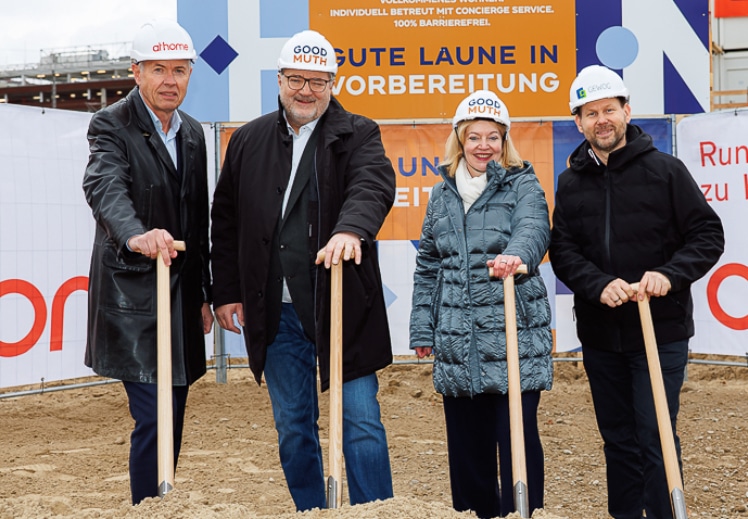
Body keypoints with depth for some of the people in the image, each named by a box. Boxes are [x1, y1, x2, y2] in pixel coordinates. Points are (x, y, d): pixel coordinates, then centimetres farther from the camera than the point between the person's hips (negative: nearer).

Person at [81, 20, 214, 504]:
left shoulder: (192, 132, 13)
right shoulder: (112, 125, -8)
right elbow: (105, 187, -29)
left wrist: (204, 294, 17)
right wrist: (136, 236, -49)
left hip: (182, 295, 7)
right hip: (134, 296, -7)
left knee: (172, 419, 14)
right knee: (154, 419, -11)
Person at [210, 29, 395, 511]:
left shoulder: (358, 135, 0)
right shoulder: (248, 141, 10)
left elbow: (373, 185, -21)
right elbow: (225, 222, 14)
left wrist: (350, 228, -42)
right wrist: (225, 291, 9)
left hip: (342, 307, -3)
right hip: (277, 311, 4)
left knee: (361, 418, 0)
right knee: (293, 426, 12)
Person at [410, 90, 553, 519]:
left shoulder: (523, 185, 2)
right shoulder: (443, 195, 14)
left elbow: (534, 229, -19)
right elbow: (427, 266, 17)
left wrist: (515, 255, -42)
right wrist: (422, 330, 12)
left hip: (514, 334, -4)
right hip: (457, 340, 4)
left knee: (518, 435, -3)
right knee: (466, 440, 10)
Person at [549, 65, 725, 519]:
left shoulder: (665, 170, -4)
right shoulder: (571, 183, 7)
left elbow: (708, 235, -4)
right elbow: (563, 250, 0)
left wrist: (669, 274, -20)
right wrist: (599, 285, -18)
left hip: (661, 331, -4)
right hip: (600, 335, 4)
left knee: (655, 438, -4)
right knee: (618, 439, 14)